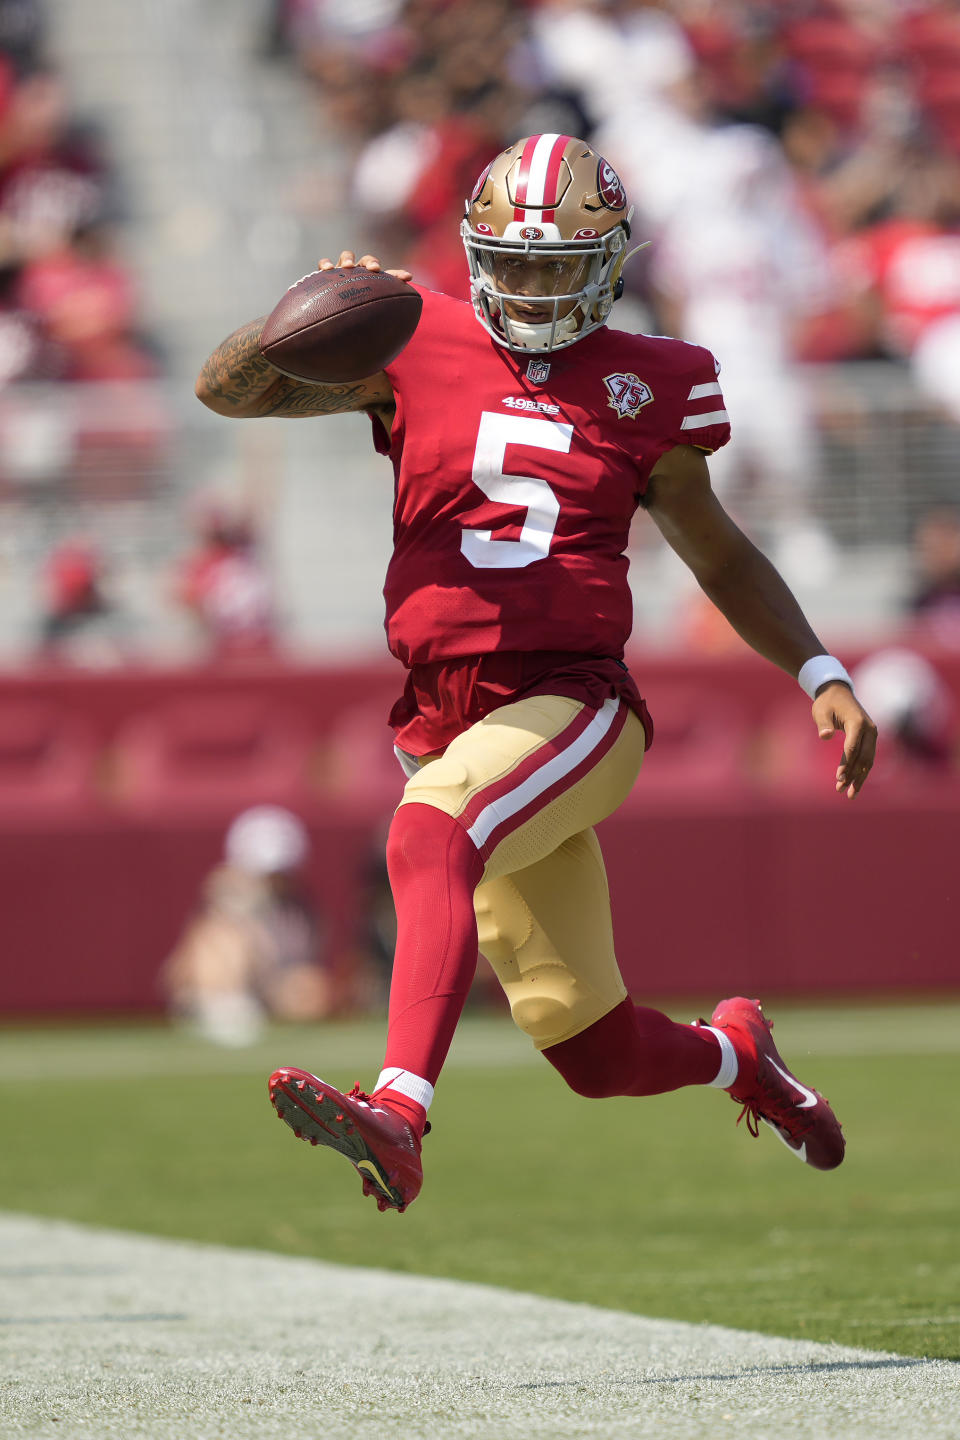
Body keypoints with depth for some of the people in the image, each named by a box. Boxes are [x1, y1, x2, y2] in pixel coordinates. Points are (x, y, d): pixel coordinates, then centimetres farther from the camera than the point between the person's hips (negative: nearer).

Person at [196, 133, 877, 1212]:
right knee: (596, 1054, 7)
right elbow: (226, 389, 0)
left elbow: (719, 556, 21)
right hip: (445, 716, 2)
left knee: (432, 834, -36)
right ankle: (735, 1053, 42)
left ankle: (399, 1117, -49)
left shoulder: (643, 387, 8)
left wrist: (820, 676, 13)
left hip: (574, 704, -2)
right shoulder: (416, 347, 6)